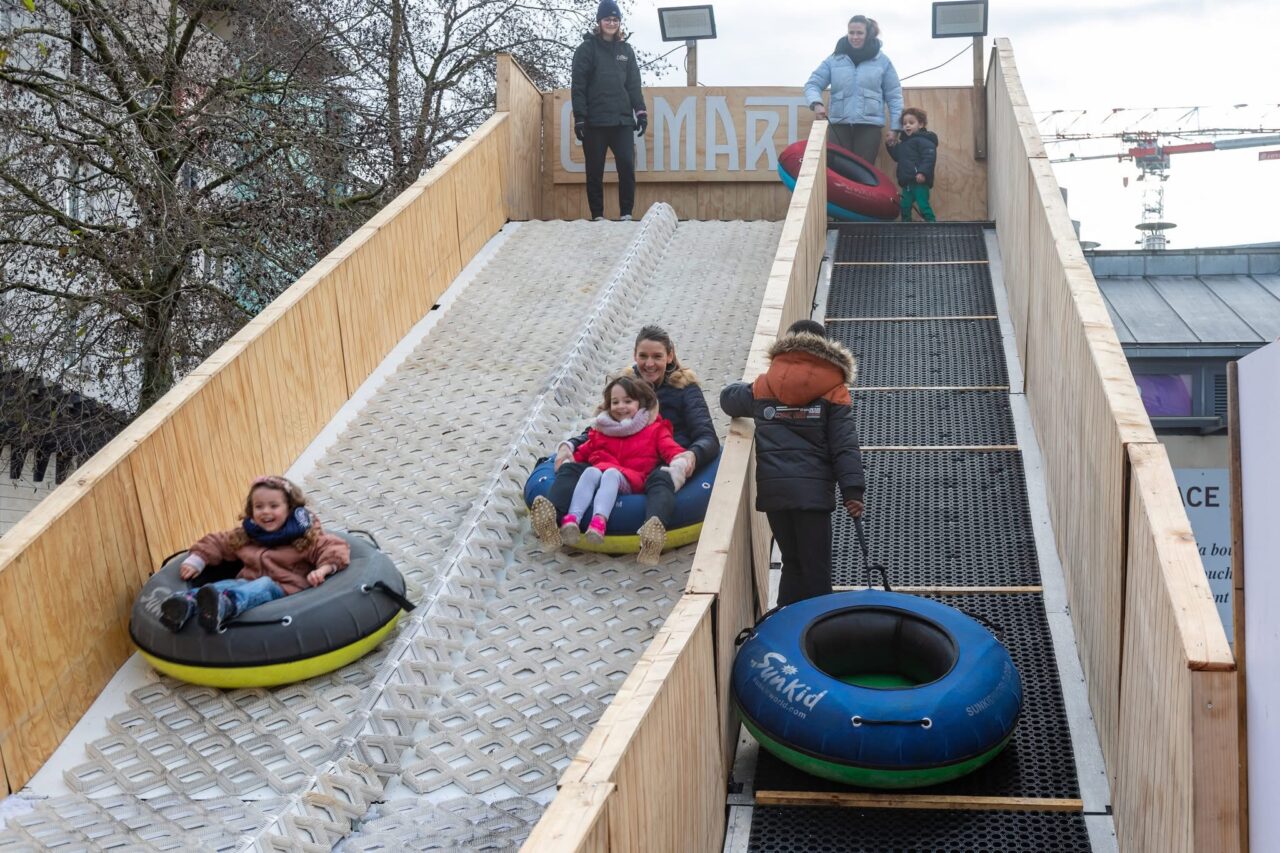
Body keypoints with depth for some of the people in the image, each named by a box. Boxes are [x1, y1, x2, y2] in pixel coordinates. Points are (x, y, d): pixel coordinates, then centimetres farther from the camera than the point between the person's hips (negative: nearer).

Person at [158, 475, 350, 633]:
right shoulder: (244, 535, 20)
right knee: (225, 585, -26)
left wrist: (323, 569, -19)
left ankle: (225, 605, -69)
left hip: (283, 588, -4)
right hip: (248, 584, 5)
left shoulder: (305, 536, 6)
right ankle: (187, 602, -57)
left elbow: (335, 547, -1)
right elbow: (216, 543, 32)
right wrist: (196, 561, 17)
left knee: (264, 586, -37)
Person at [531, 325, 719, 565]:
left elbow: (709, 438, -2)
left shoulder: (685, 387, 7)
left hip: (663, 465, -3)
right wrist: (568, 445, -3)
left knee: (661, 480, -40)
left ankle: (655, 530, -71)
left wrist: (692, 454, -27)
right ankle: (550, 516, -55)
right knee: (572, 468, -25)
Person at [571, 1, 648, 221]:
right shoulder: (587, 48, 2)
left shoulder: (626, 50, 13)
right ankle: (597, 216, 10)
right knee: (595, 171, 2)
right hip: (595, 122, -3)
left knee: (627, 166, -8)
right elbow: (579, 86, -2)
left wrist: (640, 111, 4)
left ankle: (626, 213, 1)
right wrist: (579, 118, -9)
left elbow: (634, 84, 15)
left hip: (622, 120, 3)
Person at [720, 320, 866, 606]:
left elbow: (728, 398, 30)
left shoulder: (761, 386, 11)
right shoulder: (833, 389, 3)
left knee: (792, 563, 15)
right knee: (816, 569, 0)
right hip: (813, 490, -3)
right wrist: (852, 489, -8)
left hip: (772, 489, 4)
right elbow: (844, 444, -5)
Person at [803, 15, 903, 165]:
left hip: (869, 126, -1)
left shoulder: (881, 61, 4)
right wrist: (816, 103, -18)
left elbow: (893, 95, 7)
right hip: (840, 125, 1)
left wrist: (894, 126, 3)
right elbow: (813, 84, 3)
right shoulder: (834, 60, 5)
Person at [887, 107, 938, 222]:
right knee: (905, 207, 10)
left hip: (919, 181, -9)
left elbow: (929, 157, -21)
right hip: (907, 182, 9)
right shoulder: (904, 142, 20)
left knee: (923, 206, -13)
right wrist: (891, 146, 16)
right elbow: (898, 157, 30)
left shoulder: (923, 140, -9)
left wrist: (923, 172, -32)